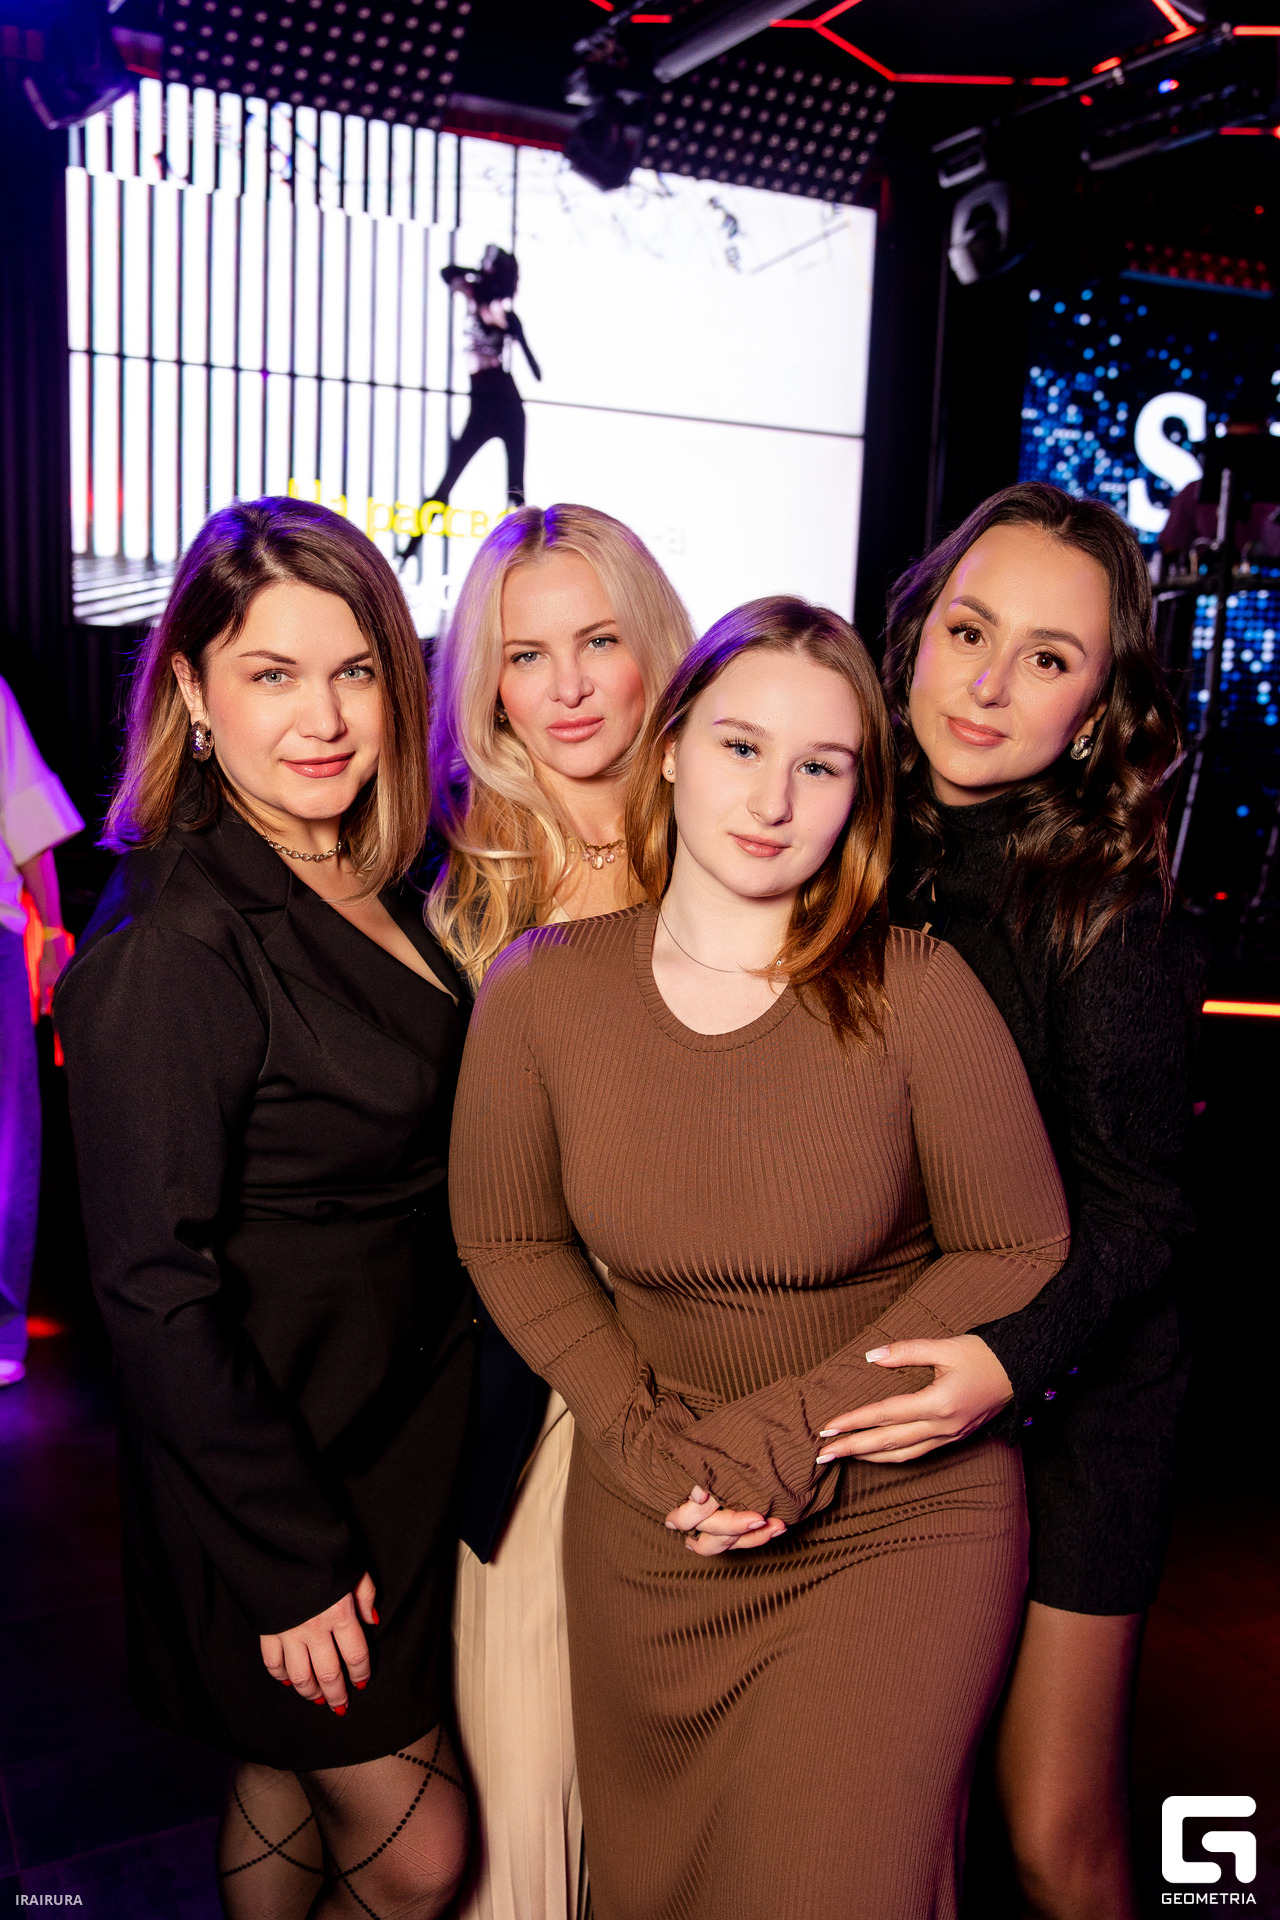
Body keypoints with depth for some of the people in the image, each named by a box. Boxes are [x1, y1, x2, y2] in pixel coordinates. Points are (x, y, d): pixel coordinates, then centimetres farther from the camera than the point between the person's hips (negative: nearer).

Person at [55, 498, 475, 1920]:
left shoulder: (374, 885, 1)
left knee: (291, 1778, 24)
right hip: (276, 1468, -7)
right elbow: (154, 1286, -22)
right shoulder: (172, 944, -24)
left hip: (402, 1420, 7)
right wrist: (290, 1560, -17)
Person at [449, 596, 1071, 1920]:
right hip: (651, 1522, 3)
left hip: (899, 1526, -2)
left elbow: (1017, 1252, -9)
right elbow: (508, 1238, 1)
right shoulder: (539, 991, -10)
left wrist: (793, 1427, -15)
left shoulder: (918, 993, -18)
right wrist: (643, 1437, -10)